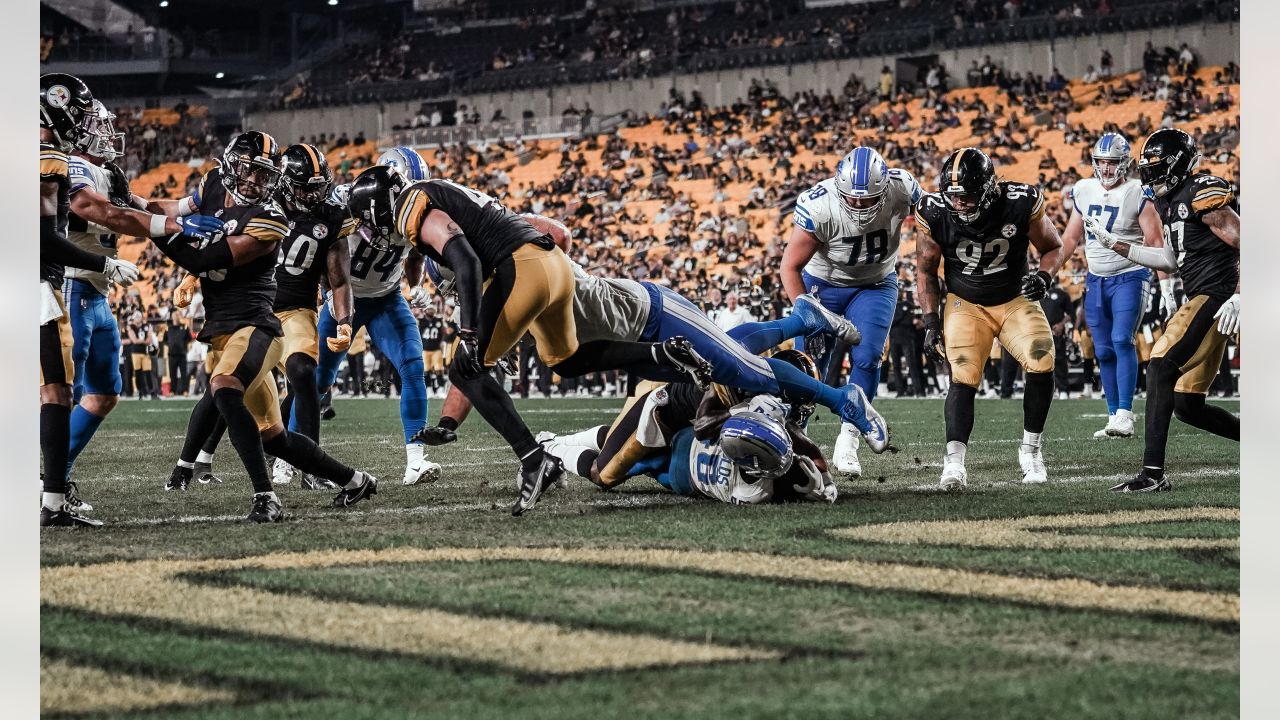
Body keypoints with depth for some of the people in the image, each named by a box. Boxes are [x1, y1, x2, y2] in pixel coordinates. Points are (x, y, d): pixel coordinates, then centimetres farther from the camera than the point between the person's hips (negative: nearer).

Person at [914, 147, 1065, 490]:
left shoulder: (1020, 204, -19)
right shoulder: (935, 214, -16)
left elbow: (1053, 247, -1)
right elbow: (925, 270, 1)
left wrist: (1044, 276, -21)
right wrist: (931, 321, -6)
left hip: (1015, 300, 0)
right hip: (965, 304, 0)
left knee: (1041, 363, -19)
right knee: (963, 378, -19)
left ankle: (1030, 448, -1)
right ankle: (954, 462, -23)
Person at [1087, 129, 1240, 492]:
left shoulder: (1203, 194, -12)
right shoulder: (1170, 203, 17)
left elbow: (1245, 244, -15)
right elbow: (1171, 260, 26)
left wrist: (1238, 298, -23)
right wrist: (1112, 242, 23)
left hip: (1215, 297, -10)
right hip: (1200, 300, 10)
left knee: (1161, 366, -18)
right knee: (1187, 405, 6)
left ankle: (1153, 472, -21)